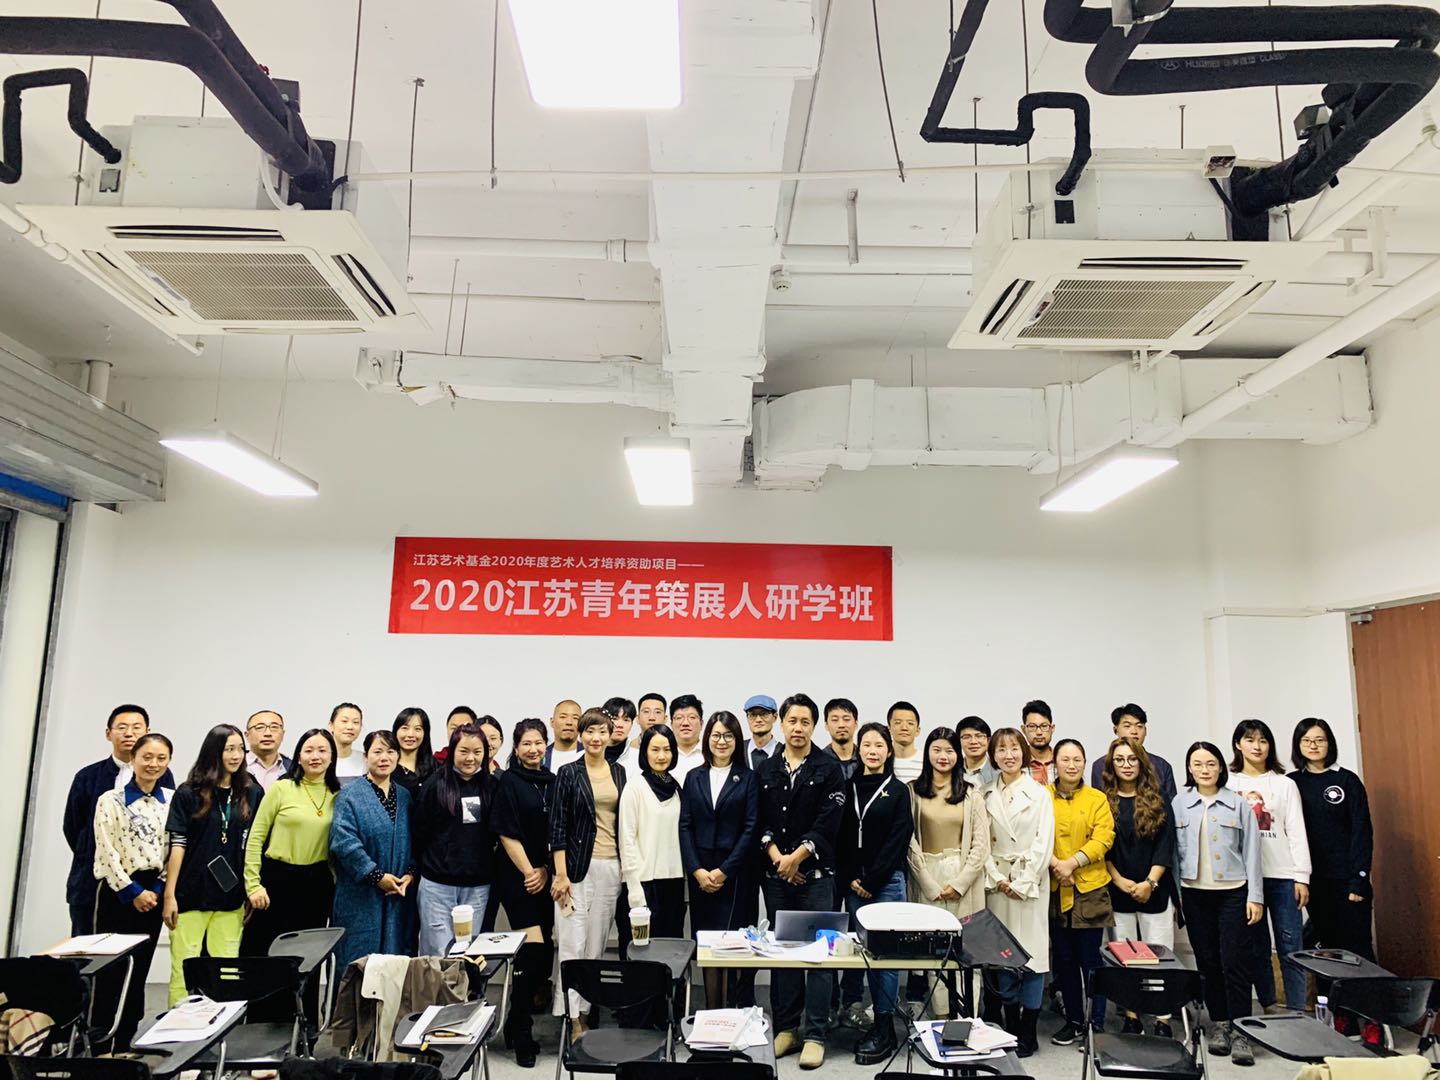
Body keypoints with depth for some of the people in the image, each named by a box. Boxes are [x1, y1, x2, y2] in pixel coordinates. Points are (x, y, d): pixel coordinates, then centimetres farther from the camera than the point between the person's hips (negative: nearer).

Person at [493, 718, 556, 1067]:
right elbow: (507, 833, -9)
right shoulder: (508, 781, -5)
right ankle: (521, 1033, 5)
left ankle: (517, 1024, 24)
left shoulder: (553, 782, 8)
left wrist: (545, 870, -1)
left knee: (543, 955, 7)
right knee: (534, 951, -11)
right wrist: (528, 872, -9)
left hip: (545, 878, 5)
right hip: (516, 877, -5)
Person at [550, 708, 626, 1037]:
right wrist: (561, 874, -11)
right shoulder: (568, 773, -2)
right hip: (578, 865, -3)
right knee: (572, 944, -3)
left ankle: (585, 1011, 19)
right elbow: (557, 826, -5)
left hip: (611, 867, 4)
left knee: (597, 943, 8)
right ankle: (573, 1018, 5)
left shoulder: (619, 773, 9)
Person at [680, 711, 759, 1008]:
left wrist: (723, 870, -10)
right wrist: (697, 870, -6)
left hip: (736, 875, -3)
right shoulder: (694, 778, 10)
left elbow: (751, 828, -5)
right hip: (700, 874, 3)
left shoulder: (748, 778, 1)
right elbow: (685, 825, 5)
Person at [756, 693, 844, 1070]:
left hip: (815, 873, -3)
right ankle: (785, 1028, 19)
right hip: (775, 873, 3)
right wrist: (776, 856, -8)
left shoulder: (828, 769, -1)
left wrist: (796, 857, -13)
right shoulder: (766, 770, 9)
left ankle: (815, 1035, 4)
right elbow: (759, 821, 6)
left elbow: (827, 823, -8)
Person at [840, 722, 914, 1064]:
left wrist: (871, 881, -9)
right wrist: (851, 879, -3)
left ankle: (884, 1029, 7)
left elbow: (897, 841, -5)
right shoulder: (848, 788, 9)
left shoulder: (898, 791, 1)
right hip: (853, 882, 3)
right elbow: (841, 836, 7)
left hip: (887, 882, -3)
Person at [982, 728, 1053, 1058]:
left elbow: (1044, 844, -5)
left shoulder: (1040, 794, 0)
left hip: (1030, 884, -2)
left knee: (1031, 955, -2)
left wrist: (1021, 884, -9)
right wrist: (998, 879, -7)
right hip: (997, 884, 2)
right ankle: (1010, 1028, 15)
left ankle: (1028, 1033, 7)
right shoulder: (986, 794, 7)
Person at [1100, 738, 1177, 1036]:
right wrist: (1120, 881, -9)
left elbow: (1166, 846, -1)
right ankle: (1131, 1019, 14)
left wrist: (1150, 883, -10)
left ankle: (1163, 1021, 8)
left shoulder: (1159, 802, 4)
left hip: (1154, 892, 0)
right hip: (1117, 892, 0)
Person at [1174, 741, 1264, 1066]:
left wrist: (1255, 896, -3)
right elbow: (1174, 850, 6)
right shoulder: (1180, 803, 2)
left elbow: (1251, 851, 0)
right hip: (1195, 893, 2)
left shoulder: (1238, 803, 0)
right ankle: (1218, 1024, 20)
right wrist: (1175, 893, 4)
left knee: (1235, 963, -4)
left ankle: (1239, 1031, 4)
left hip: (1233, 892, -2)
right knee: (1208, 962, 8)